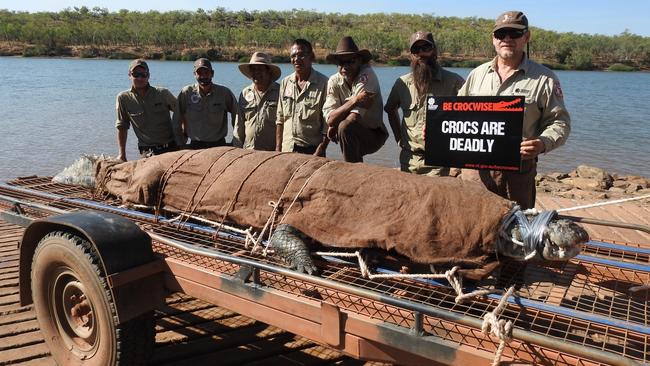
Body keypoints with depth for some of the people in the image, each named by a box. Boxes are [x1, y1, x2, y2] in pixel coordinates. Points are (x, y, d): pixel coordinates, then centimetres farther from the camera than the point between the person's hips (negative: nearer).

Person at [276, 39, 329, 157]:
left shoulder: (323, 84, -4)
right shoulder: (285, 83, 11)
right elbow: (280, 119, 14)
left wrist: (320, 152, -13)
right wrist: (278, 149, 8)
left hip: (312, 150, -4)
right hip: (286, 149, 4)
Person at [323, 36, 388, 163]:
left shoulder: (367, 75, -19)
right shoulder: (334, 81, -6)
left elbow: (354, 118, -26)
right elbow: (330, 119, -19)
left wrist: (334, 126, -11)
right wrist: (354, 100, -29)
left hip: (374, 134, -5)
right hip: (352, 136, 6)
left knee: (345, 127, -26)